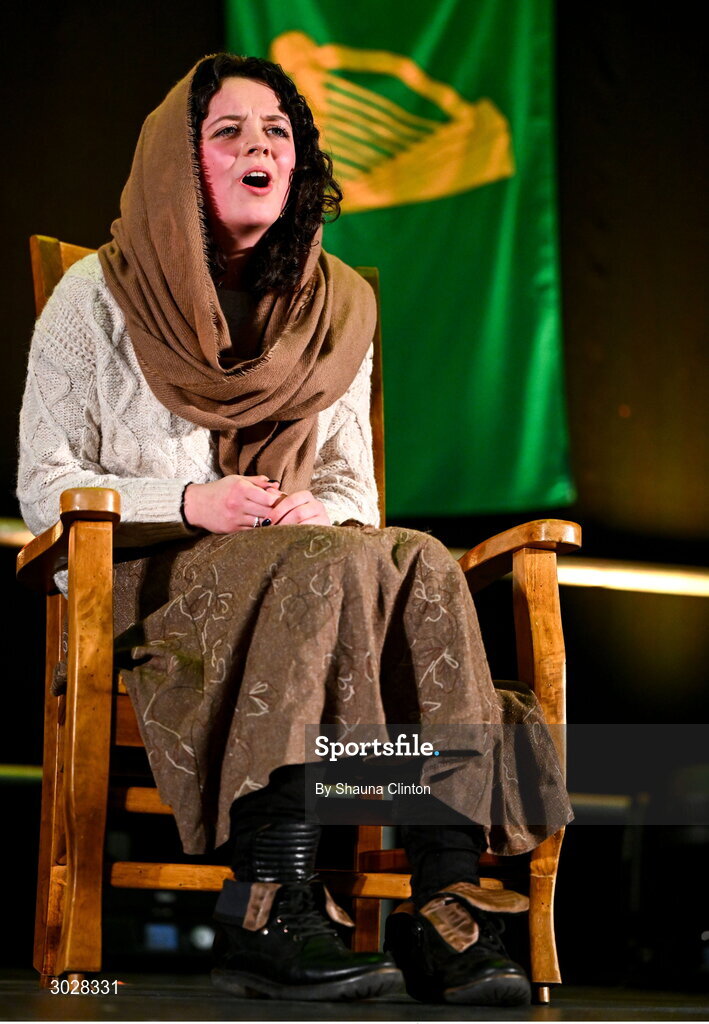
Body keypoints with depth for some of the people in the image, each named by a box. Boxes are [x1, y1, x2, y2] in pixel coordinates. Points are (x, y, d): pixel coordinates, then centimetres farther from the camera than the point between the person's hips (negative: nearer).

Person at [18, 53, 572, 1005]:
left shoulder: (335, 307, 16)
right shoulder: (100, 295, 4)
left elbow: (355, 487, 15)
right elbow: (45, 489, 0)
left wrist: (319, 509, -11)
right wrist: (191, 504, -17)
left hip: (312, 567, 4)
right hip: (141, 587, -4)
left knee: (423, 564, -31)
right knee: (333, 568, -36)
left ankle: (448, 899, -40)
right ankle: (268, 903, -40)